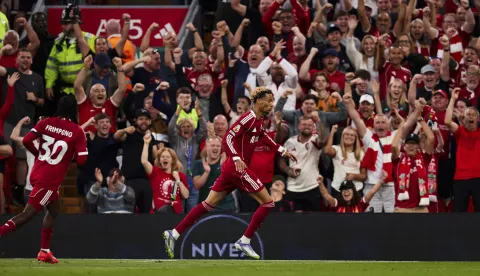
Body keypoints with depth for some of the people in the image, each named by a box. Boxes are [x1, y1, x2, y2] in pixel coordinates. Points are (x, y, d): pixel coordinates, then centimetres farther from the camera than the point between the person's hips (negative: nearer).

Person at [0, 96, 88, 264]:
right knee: (28, 214, -8)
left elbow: (27, 141, -4)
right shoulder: (77, 132, -7)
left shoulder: (46, 123, 4)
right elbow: (81, 160, -11)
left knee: (54, 210, 24)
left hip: (37, 173, 6)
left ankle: (44, 252, 23)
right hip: (50, 180, -6)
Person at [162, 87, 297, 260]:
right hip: (238, 167, -9)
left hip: (232, 167, 9)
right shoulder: (249, 118, -15)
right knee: (268, 202, -4)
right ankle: (244, 241, -2)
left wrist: (281, 150, 32)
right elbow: (228, 139, -22)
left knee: (209, 204, 9)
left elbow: (263, 136, 34)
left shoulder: (259, 120, 12)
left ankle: (174, 234, 8)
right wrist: (237, 158, -35)